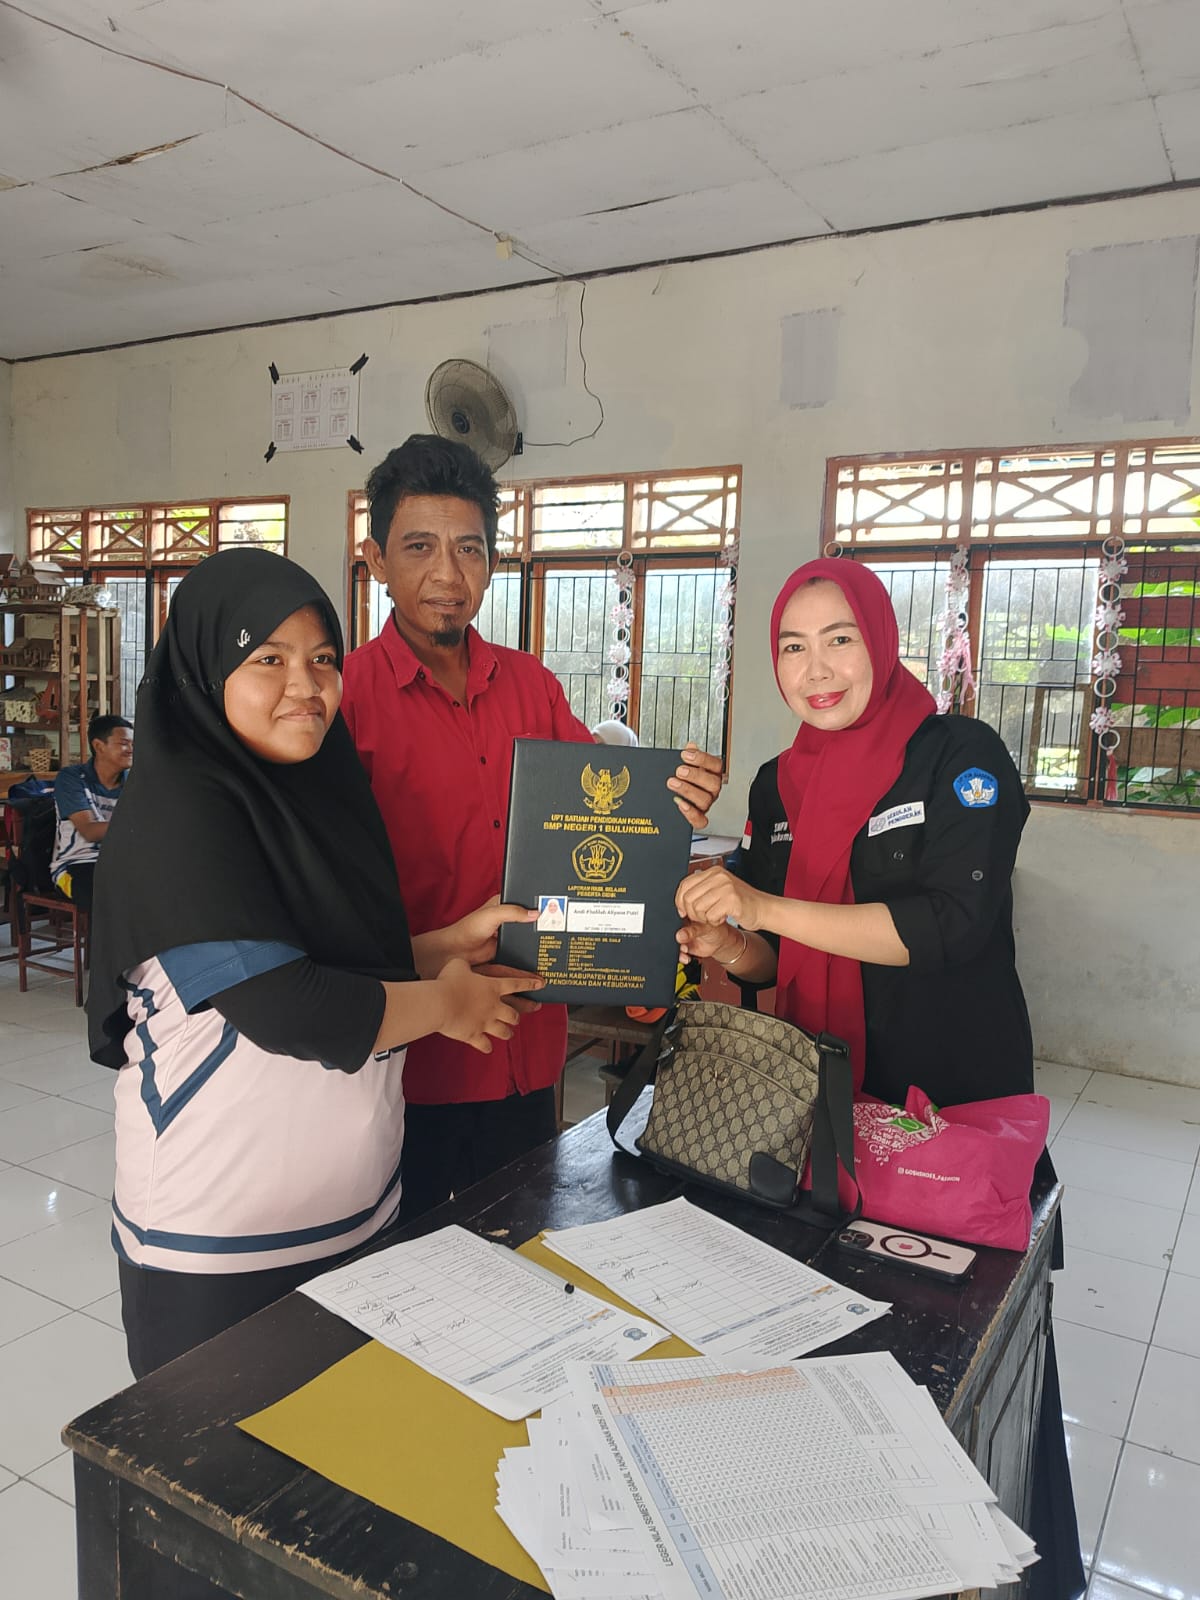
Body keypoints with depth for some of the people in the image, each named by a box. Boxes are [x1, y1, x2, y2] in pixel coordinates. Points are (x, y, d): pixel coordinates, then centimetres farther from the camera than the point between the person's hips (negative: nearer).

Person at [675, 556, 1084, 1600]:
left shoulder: (960, 756, -11)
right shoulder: (779, 786, 6)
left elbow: (950, 925, -23)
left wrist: (764, 907, -25)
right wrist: (725, 948, -11)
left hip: (958, 1106, -5)